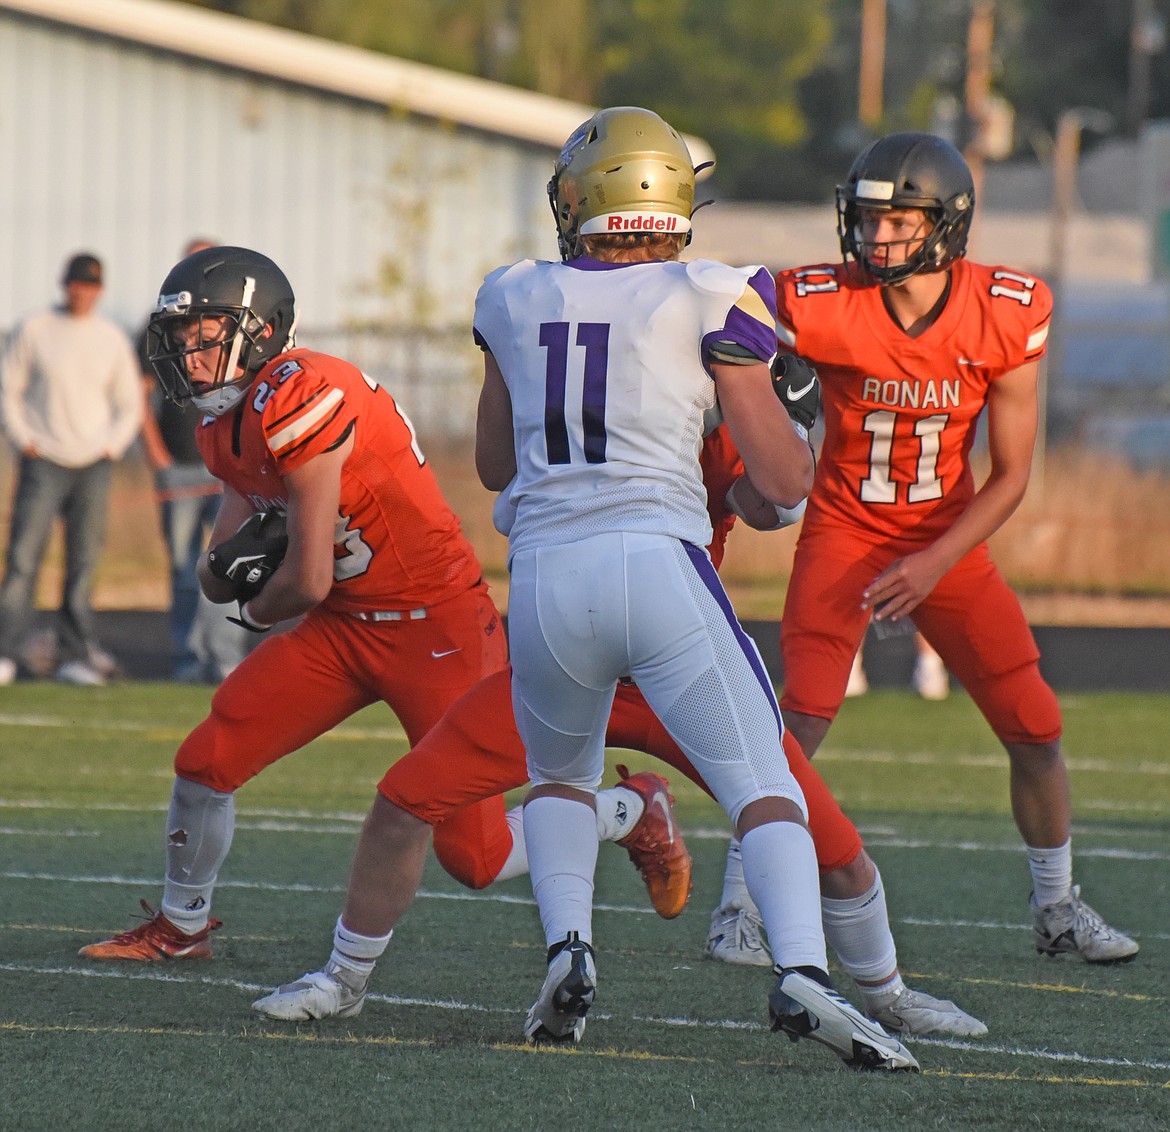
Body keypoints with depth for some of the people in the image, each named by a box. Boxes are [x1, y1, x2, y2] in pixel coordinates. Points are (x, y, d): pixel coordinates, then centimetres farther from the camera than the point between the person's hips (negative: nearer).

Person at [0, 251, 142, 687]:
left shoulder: (112, 339, 8)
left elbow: (129, 405, 15)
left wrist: (112, 447, 1)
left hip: (92, 468, 2)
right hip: (43, 466, -2)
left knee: (84, 563, 2)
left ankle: (76, 655, 7)